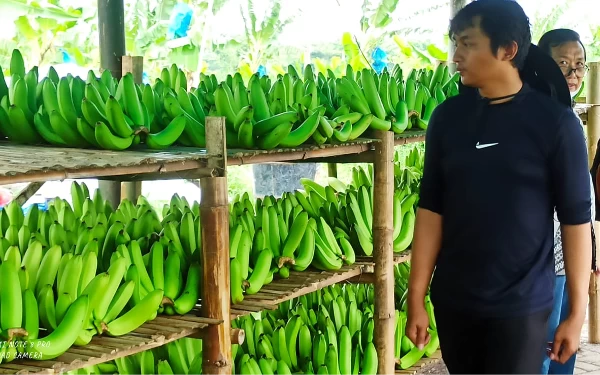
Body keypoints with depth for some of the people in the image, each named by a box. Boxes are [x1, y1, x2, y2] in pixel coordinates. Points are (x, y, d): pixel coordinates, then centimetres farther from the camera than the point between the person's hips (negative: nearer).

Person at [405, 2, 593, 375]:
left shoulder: (555, 121, -9)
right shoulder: (447, 116, 0)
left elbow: (576, 218, -6)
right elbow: (431, 208, 2)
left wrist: (578, 311, -6)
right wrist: (416, 299, 0)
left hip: (521, 306, -3)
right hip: (452, 302, 3)